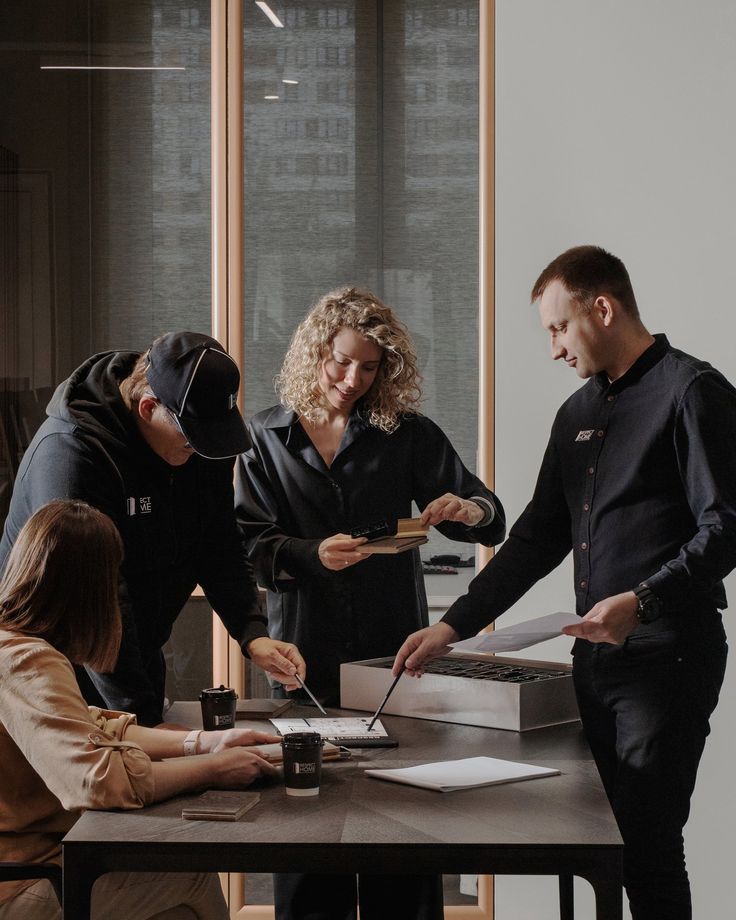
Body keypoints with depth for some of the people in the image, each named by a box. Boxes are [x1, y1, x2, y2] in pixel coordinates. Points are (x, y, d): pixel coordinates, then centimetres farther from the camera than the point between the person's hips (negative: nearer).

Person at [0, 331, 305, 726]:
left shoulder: (202, 441, -5)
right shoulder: (70, 452, -28)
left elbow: (220, 549, 5)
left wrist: (253, 634, -12)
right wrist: (143, 721, -32)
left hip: (139, 661, 7)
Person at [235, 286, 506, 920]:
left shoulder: (409, 435, 6)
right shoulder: (268, 437, 7)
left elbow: (493, 522, 5)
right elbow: (248, 543, -1)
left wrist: (468, 510, -18)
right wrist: (312, 555, -19)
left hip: (394, 650, 0)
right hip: (306, 653, 0)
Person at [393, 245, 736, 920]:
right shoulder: (580, 412, 18)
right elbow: (538, 538, 20)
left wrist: (643, 600, -26)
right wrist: (453, 626, 14)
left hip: (666, 655, -8)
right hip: (595, 657, 8)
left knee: (648, 846, -9)